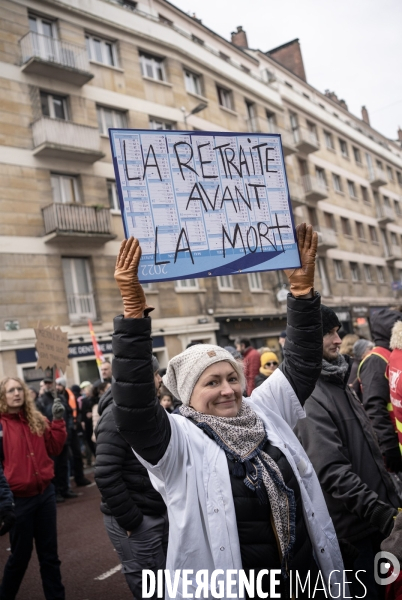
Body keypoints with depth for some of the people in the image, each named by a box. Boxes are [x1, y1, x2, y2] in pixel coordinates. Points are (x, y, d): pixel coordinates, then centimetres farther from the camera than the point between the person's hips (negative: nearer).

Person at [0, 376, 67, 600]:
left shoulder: (38, 420, 4)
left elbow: (54, 449, 4)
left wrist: (58, 421, -6)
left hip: (45, 493, 4)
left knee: (49, 553, 14)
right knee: (20, 555, 11)